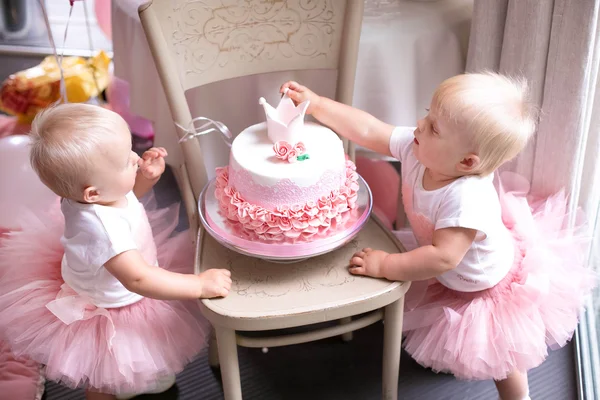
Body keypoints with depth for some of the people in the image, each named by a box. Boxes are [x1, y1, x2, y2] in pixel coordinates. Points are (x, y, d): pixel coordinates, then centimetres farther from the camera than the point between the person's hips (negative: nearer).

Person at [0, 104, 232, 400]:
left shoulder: (100, 189, -19)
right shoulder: (103, 228, -45)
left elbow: (127, 195, 5)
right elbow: (138, 280, -45)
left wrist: (147, 177, -14)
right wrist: (201, 284, -41)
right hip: (107, 312, -8)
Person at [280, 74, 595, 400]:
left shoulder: (469, 198, -46)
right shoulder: (416, 148, -26)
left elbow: (443, 257, -44)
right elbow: (368, 130, -19)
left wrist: (384, 265, -37)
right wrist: (315, 103, -22)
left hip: (494, 286, -6)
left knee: (496, 354, 14)